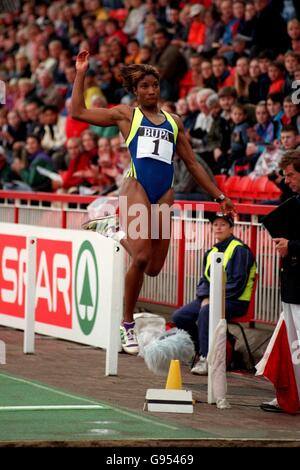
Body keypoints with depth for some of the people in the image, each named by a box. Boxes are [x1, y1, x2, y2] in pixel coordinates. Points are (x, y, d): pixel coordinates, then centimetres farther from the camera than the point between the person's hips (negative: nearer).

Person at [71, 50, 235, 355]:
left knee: (154, 268, -1)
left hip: (165, 195, 4)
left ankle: (125, 235, 31)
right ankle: (128, 325, -6)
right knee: (141, 258, -19)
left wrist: (219, 196, 21)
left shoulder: (173, 121, 21)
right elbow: (78, 112, 7)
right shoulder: (127, 114, 12)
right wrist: (81, 73, 5)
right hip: (137, 189, -4)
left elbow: (192, 164, 25)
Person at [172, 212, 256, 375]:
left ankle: (206, 359, -33)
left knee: (206, 312, -37)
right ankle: (201, 350, 5)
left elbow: (237, 283, -16)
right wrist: (205, 298, -7)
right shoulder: (211, 252, 16)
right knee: (179, 317, -7)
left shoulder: (239, 250, -9)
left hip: (235, 301, -8)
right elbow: (204, 280, 15)